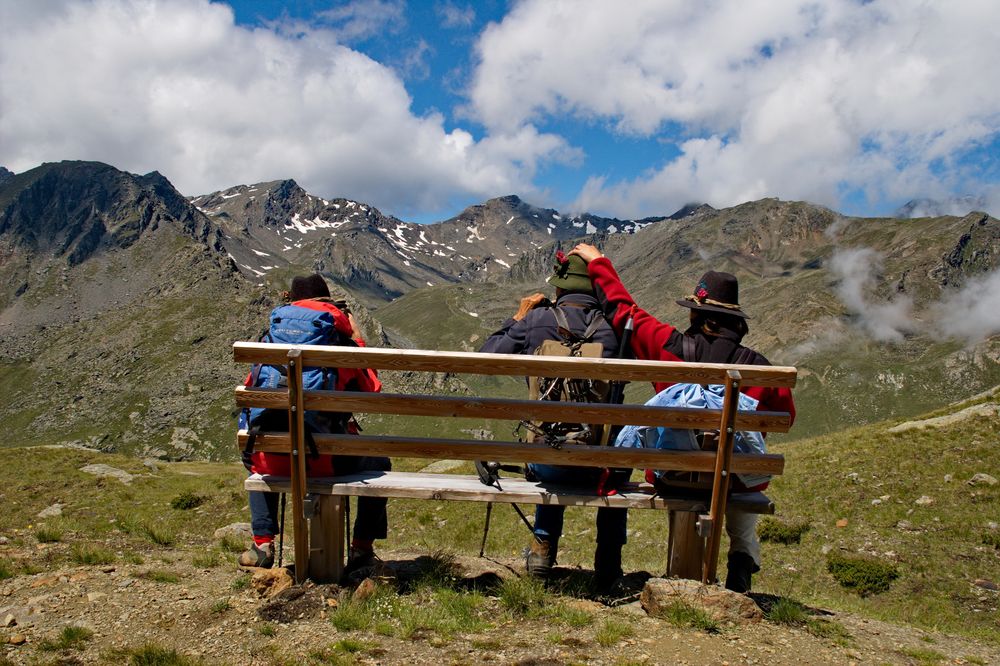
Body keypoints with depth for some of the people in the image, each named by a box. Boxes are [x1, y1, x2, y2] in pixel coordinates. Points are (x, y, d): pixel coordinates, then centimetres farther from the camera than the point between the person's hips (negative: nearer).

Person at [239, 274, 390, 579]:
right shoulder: (341, 342, 0)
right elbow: (371, 391, 7)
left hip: (277, 459, 3)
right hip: (328, 459, -3)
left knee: (256, 459, 40)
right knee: (377, 464, 27)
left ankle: (262, 545, 33)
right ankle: (362, 548, 23)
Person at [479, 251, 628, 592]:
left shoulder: (536, 320, -5)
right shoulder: (612, 327, -3)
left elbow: (489, 354, 6)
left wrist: (517, 317, 18)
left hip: (549, 461, 1)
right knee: (619, 468, 38)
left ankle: (543, 547, 39)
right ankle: (608, 569, 38)